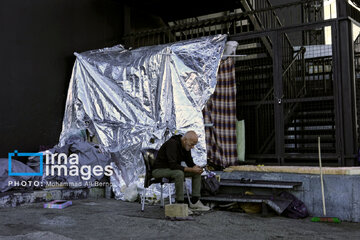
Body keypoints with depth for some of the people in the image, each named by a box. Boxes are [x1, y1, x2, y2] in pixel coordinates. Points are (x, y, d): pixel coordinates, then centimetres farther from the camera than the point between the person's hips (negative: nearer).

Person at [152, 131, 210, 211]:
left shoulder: (186, 146, 0)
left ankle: (194, 202, -5)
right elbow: (173, 165, -33)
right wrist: (191, 169, -33)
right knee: (179, 173, -37)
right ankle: (180, 204, -30)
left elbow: (190, 162, 6)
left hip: (174, 170, 9)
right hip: (160, 170, -9)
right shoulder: (172, 144, -27)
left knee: (197, 173, -5)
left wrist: (195, 167, -18)